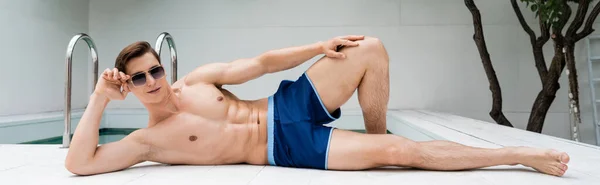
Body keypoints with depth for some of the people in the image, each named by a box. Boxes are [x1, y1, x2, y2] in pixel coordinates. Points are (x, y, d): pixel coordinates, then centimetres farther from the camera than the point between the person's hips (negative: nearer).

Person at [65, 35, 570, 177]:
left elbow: (260, 63, 8)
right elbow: (79, 164, -12)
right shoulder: (150, 140, -3)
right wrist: (100, 99, -16)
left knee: (371, 50, -8)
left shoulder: (196, 80, 8)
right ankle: (521, 155, -4)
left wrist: (322, 47, 2)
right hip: (286, 147, -5)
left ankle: (377, 137, 9)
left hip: (288, 103, 6)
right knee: (404, 151, -19)